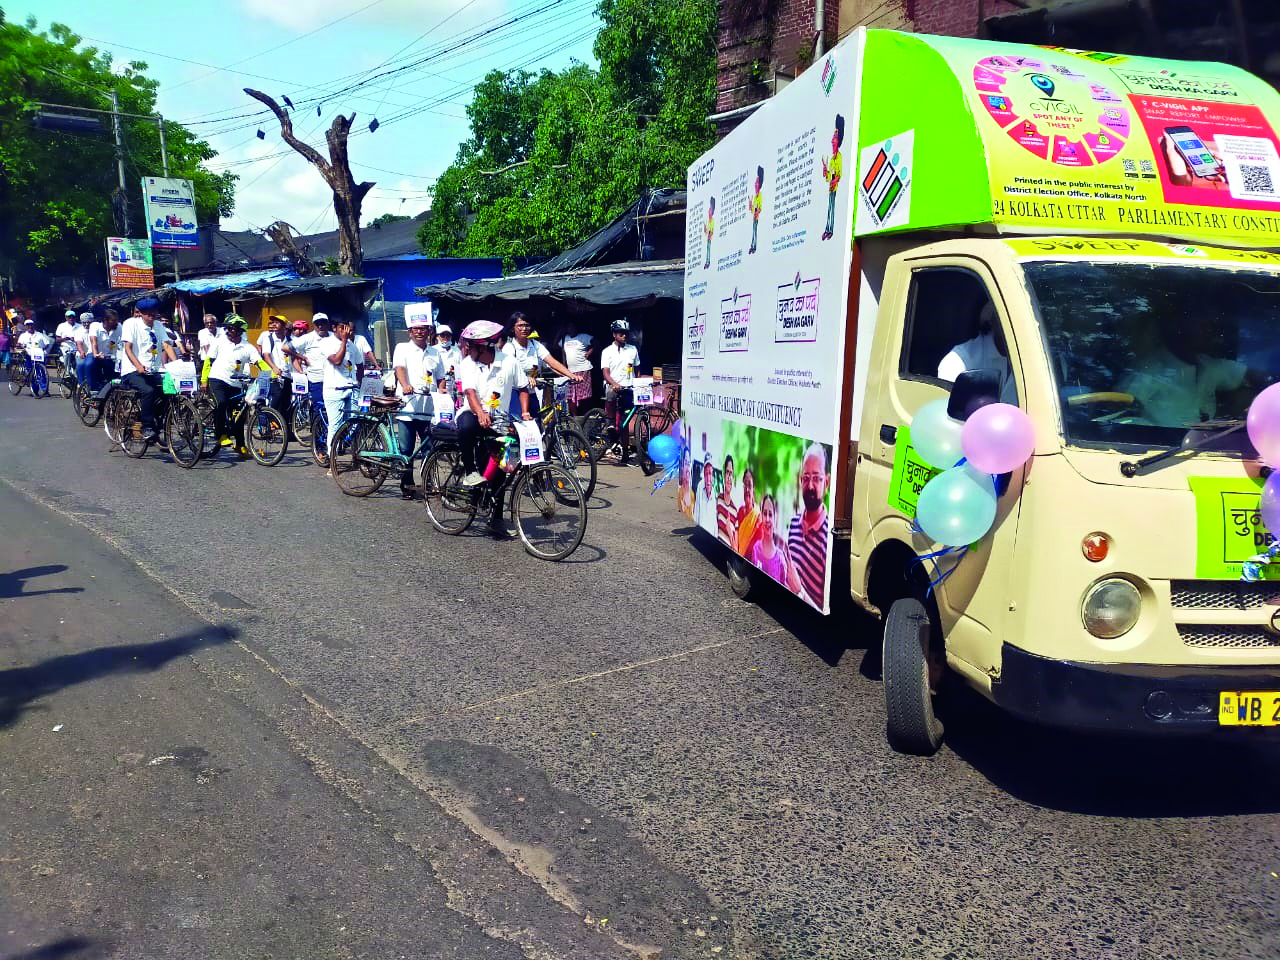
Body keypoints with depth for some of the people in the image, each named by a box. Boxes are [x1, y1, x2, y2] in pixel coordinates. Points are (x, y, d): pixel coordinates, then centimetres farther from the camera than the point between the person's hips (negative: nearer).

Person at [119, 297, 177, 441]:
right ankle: (147, 428, -23)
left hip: (153, 372, 5)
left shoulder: (159, 326, 13)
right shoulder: (131, 323, -1)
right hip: (132, 371, -5)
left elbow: (167, 346, 0)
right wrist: (139, 366, -29)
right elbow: (128, 348, -10)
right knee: (148, 391, -32)